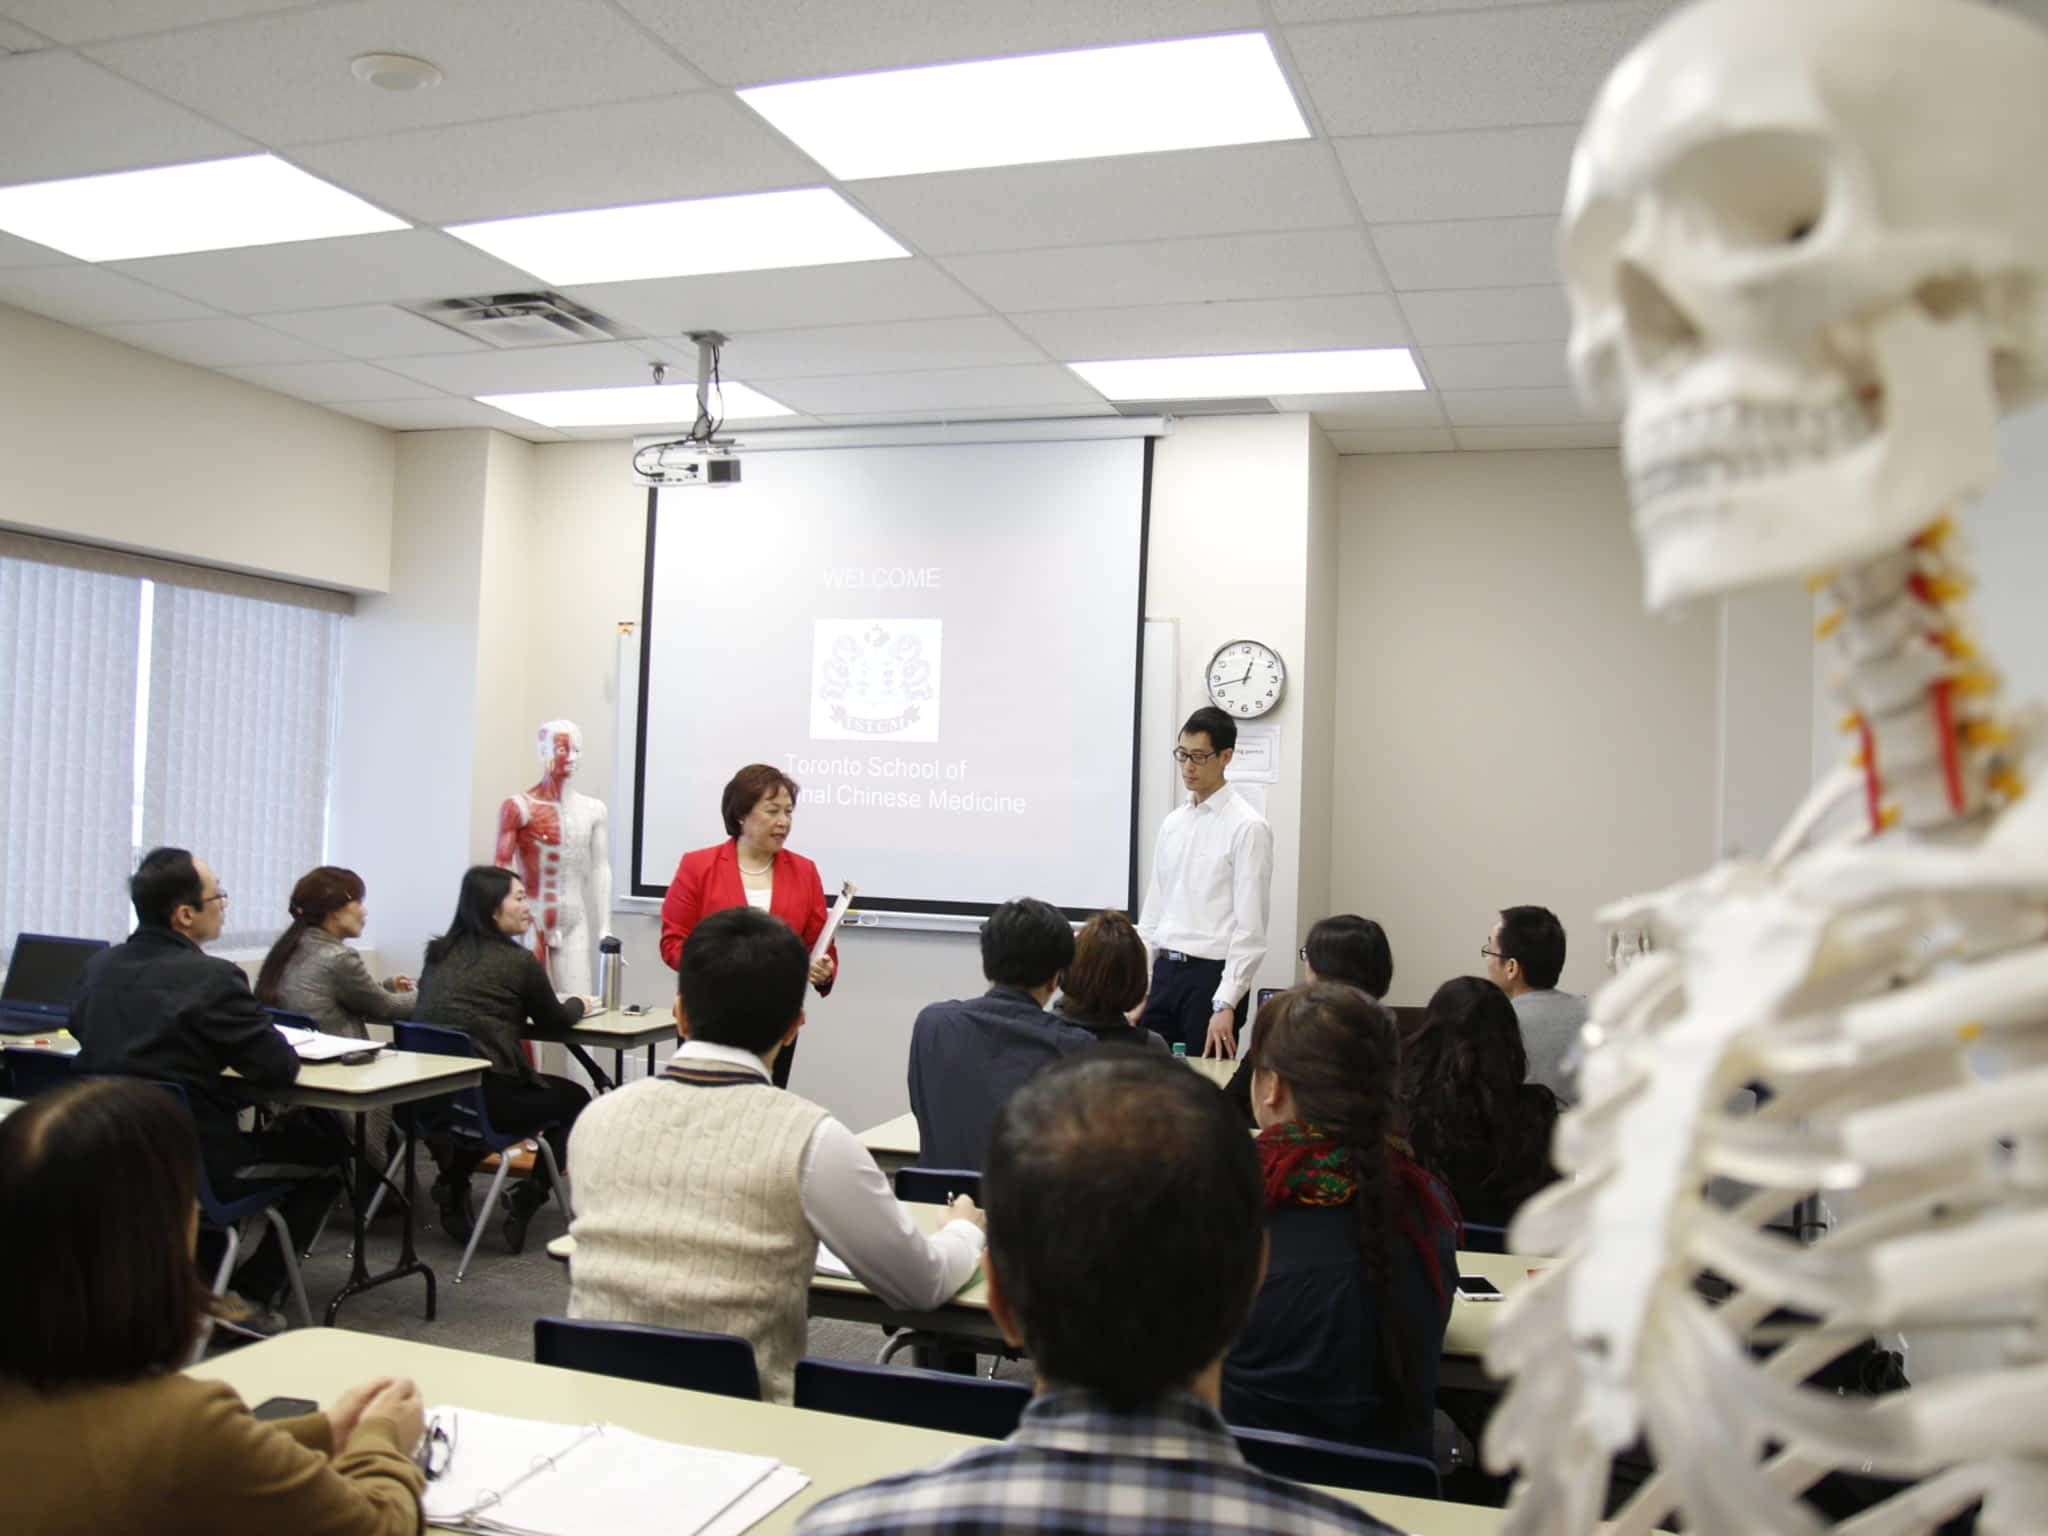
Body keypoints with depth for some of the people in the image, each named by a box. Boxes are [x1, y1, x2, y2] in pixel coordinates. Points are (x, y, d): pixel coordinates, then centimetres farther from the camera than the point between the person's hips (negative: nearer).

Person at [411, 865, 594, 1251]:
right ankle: (528, 1195, 4)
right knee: (576, 1099, 17)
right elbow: (553, 1021, 6)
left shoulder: (439, 954, 12)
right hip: (485, 1095, -7)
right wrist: (578, 1004, 28)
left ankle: (453, 1181, 23)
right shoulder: (517, 960, -7)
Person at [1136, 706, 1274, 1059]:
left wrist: (1225, 1004, -18)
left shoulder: (1247, 827, -10)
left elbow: (1251, 927, -14)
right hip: (1163, 971, 6)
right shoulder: (1173, 823, 11)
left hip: (1211, 974, -6)